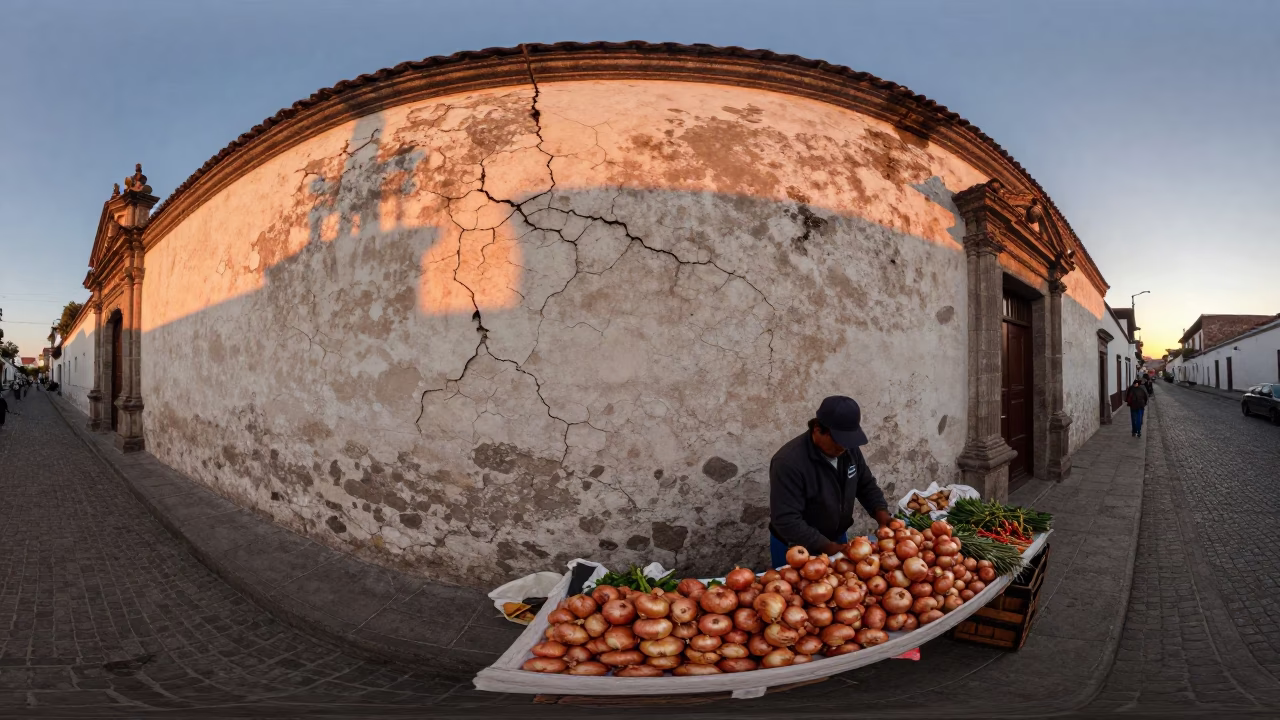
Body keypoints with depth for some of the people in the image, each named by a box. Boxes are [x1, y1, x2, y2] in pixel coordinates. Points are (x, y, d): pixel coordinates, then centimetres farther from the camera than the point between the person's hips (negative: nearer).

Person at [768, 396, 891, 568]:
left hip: (838, 539, 6)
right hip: (795, 549, -6)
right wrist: (828, 547, -30)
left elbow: (866, 485, 6)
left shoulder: (849, 449, -10)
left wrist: (881, 513, -12)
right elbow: (786, 521, -32)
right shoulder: (789, 462, -31)